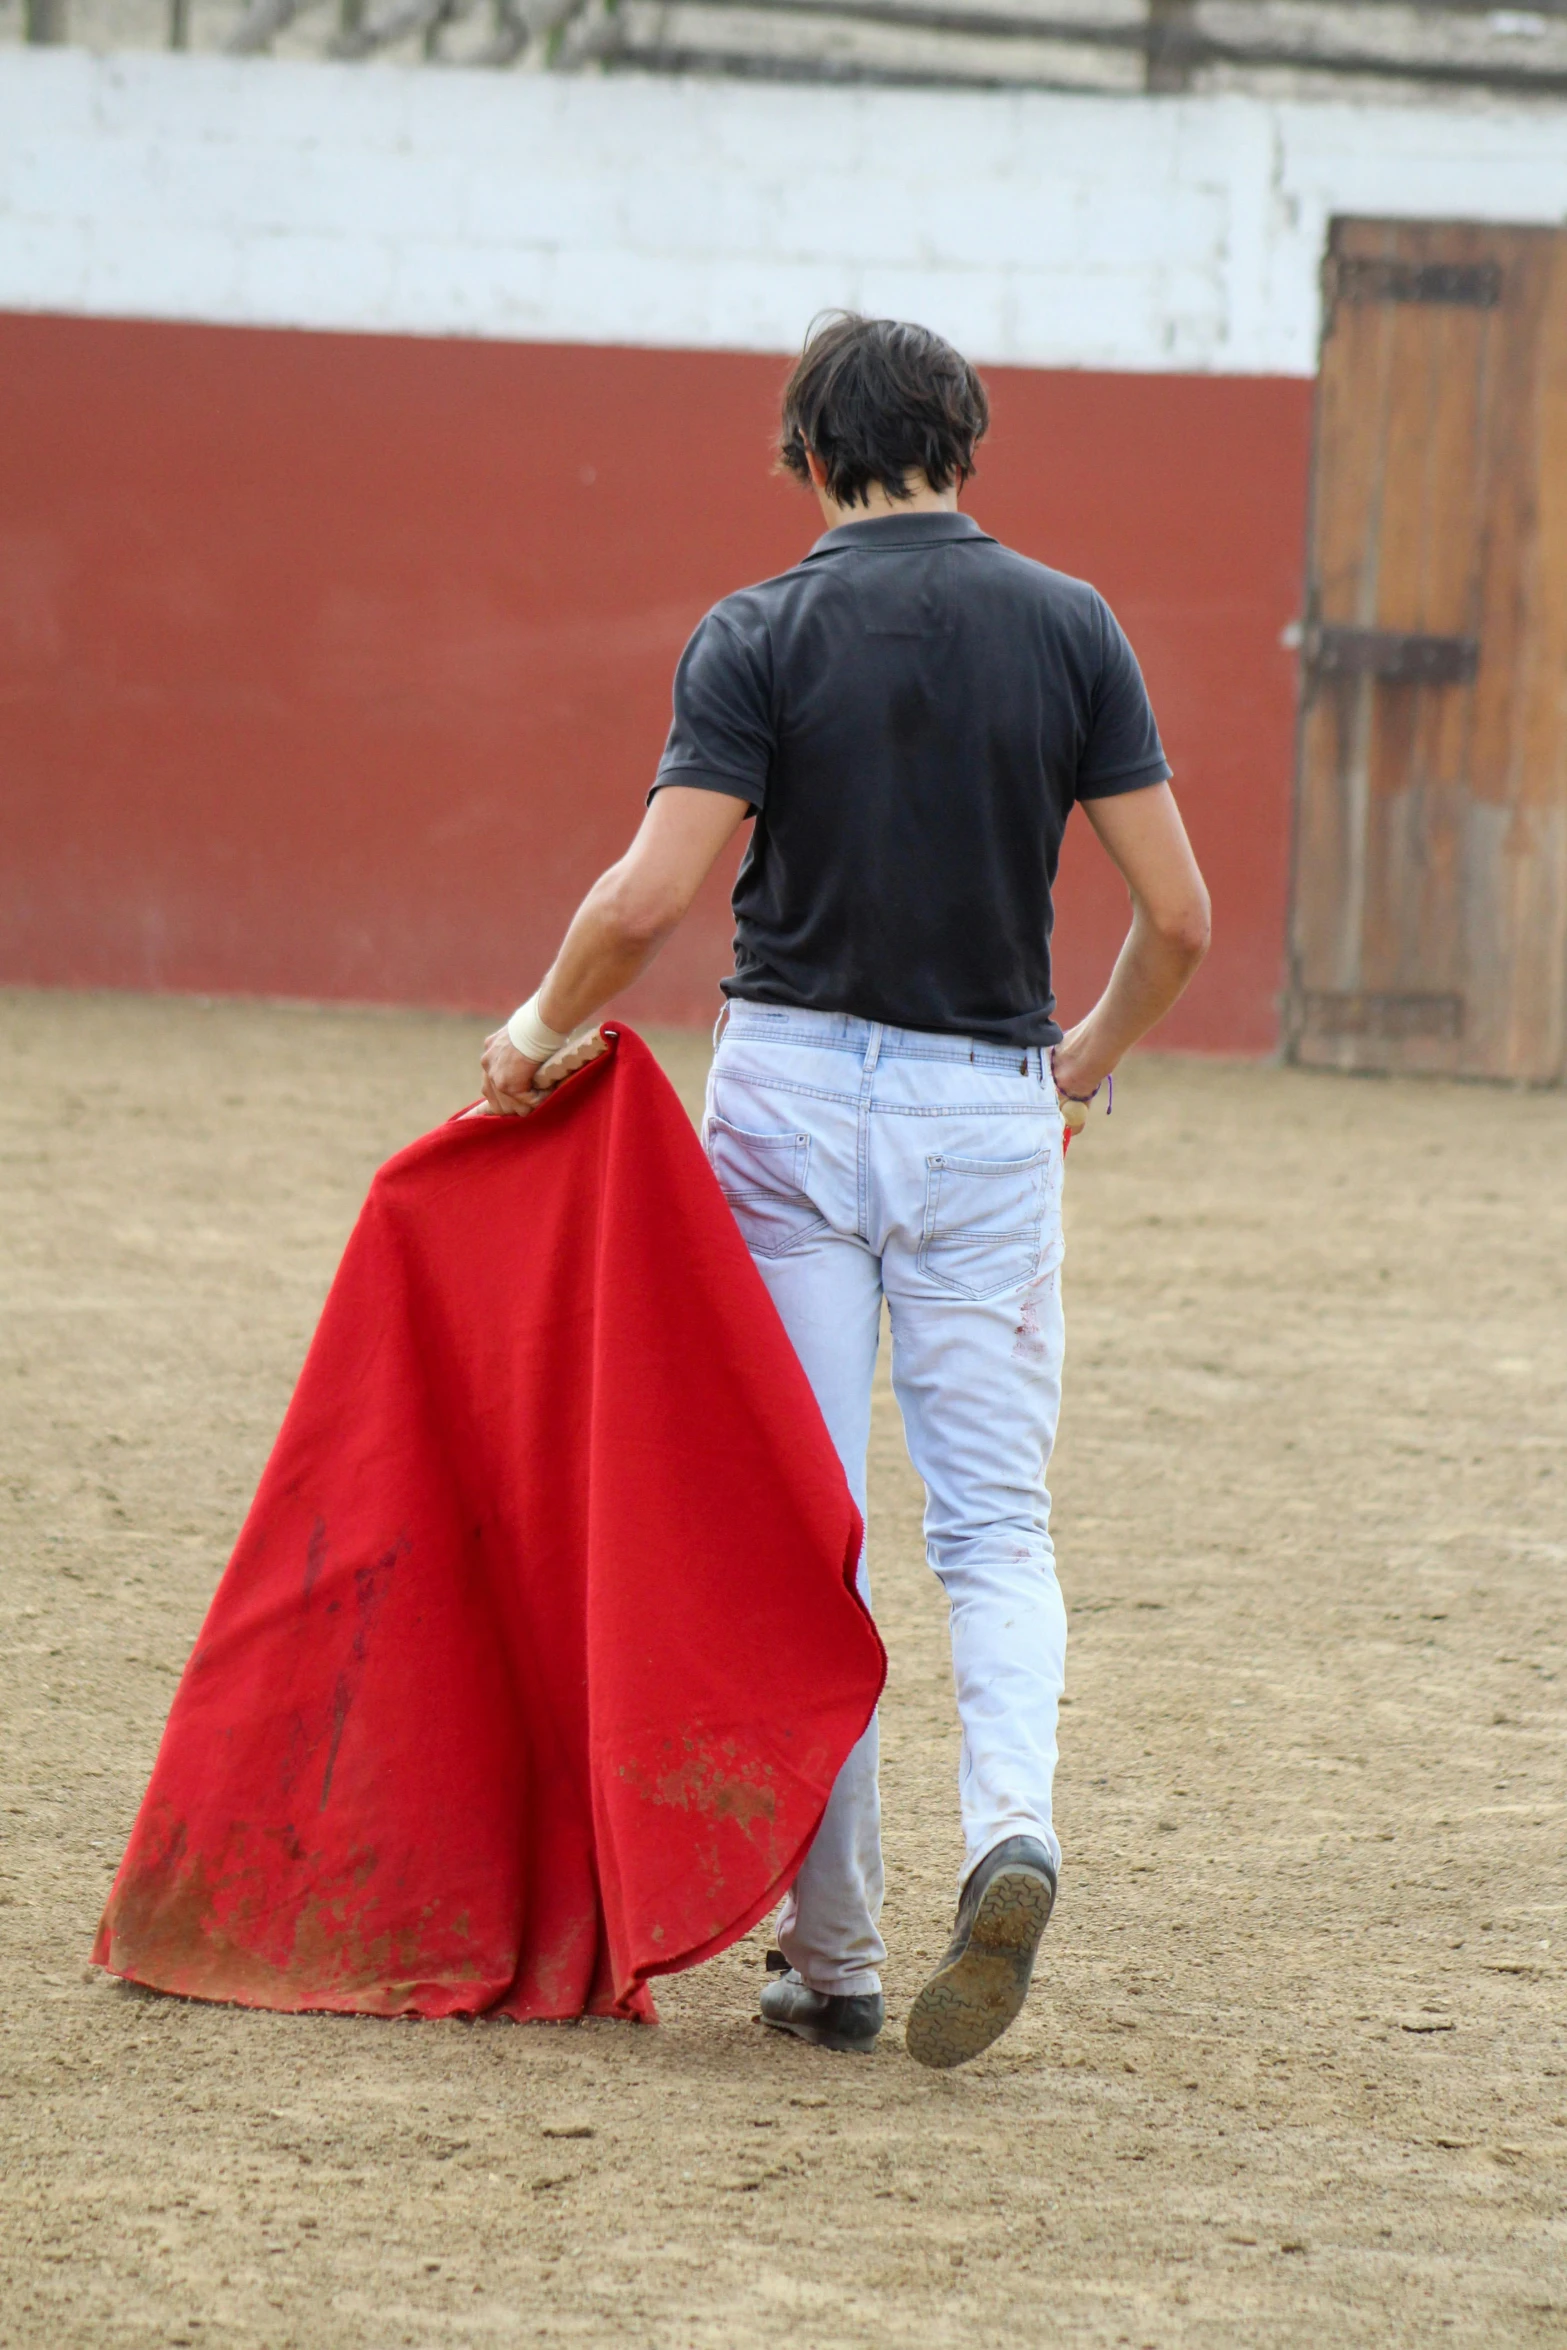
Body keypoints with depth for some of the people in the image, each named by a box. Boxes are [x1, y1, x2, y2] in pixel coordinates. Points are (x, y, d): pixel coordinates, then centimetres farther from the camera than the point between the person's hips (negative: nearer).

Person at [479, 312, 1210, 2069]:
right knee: (995, 1517, 9)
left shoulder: (759, 637, -6)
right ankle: (1011, 1822, -19)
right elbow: (1178, 915, -1)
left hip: (792, 1084, -1)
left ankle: (830, 1952, 5)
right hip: (990, 1108, 2)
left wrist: (542, 1028, 4)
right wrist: (1092, 1053, 18)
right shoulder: (1071, 628, 0)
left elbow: (650, 897, -15)